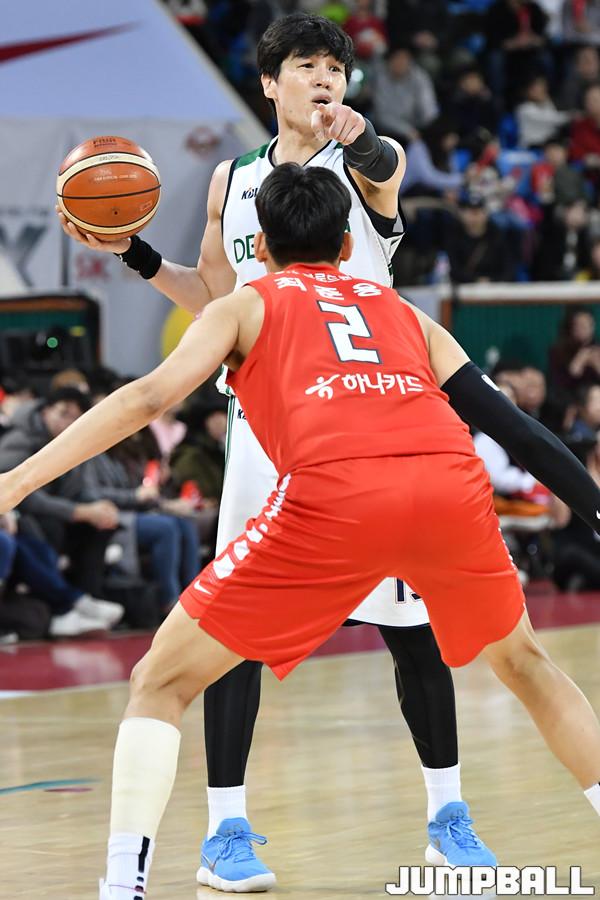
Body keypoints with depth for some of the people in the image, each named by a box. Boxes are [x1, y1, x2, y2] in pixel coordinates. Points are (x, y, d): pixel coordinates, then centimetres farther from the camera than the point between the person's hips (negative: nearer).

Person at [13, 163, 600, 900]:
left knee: (161, 683, 10)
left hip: (331, 494, -3)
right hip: (452, 486, 3)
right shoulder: (408, 316, 33)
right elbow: (511, 424, 26)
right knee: (523, 663, 32)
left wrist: (18, 480, 5)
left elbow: (149, 397, 8)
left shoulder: (247, 306, 24)